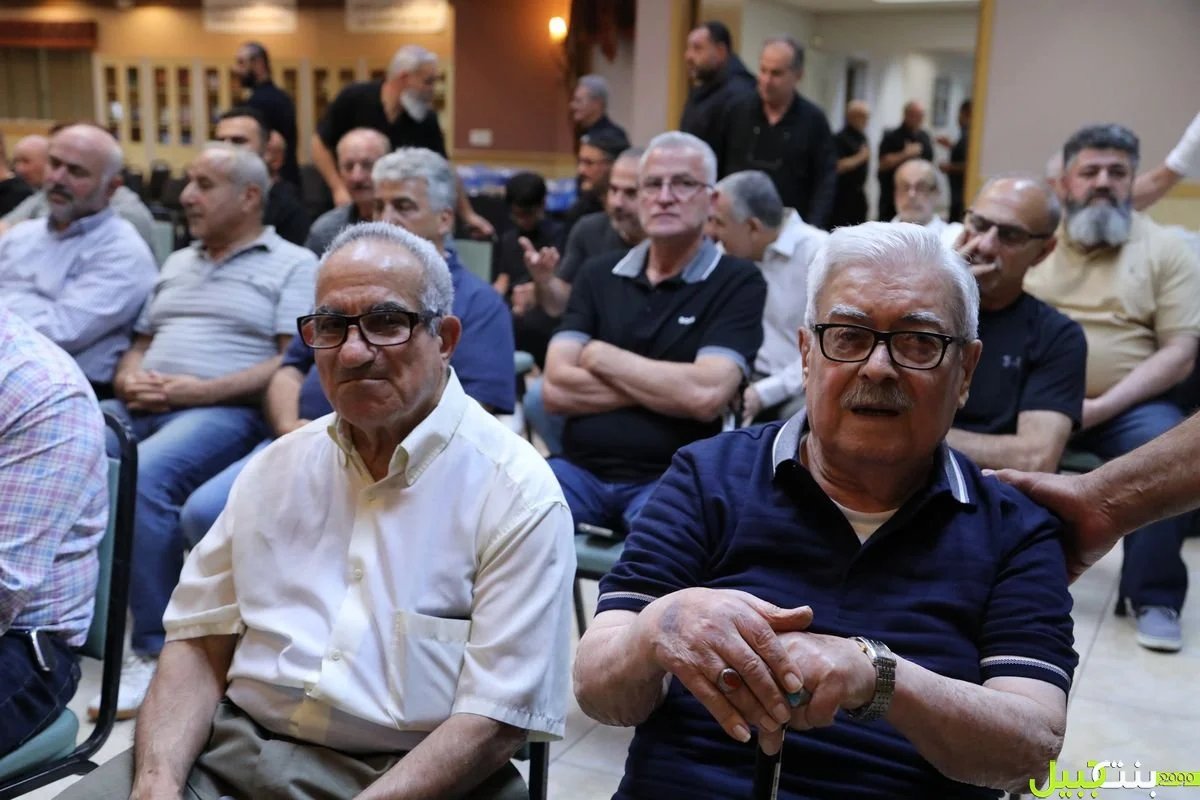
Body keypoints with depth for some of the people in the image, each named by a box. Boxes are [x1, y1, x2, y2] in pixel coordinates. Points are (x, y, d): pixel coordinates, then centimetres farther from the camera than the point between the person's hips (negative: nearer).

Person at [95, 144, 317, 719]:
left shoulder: (293, 265, 5)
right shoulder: (177, 263, 28)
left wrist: (201, 390, -15)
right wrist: (129, 380, 1)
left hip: (225, 411, -7)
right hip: (140, 407, 7)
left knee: (145, 477, -35)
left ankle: (156, 649, -23)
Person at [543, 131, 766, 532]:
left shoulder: (738, 282, -1)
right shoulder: (598, 274, 11)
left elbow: (705, 396, -16)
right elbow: (555, 389, 0)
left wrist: (601, 356, -4)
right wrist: (667, 388, -8)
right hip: (580, 470, 4)